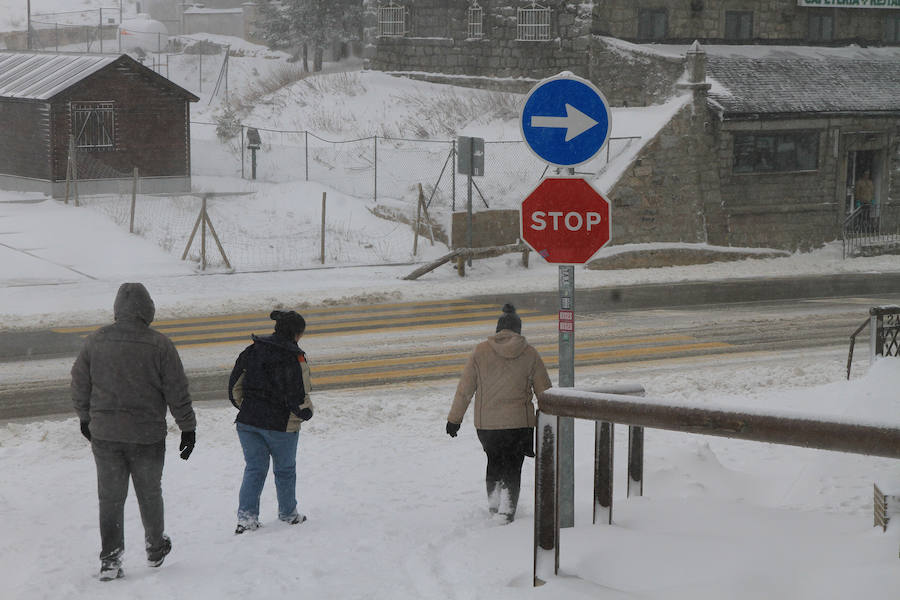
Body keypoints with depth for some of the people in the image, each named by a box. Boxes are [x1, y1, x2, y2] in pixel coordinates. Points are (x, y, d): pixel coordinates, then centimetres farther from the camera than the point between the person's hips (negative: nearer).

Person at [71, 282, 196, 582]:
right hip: (147, 436, -2)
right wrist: (188, 428, 2)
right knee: (149, 494, 16)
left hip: (104, 433, 2)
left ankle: (110, 559, 4)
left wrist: (85, 417, 23)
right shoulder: (159, 345, -11)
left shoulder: (96, 341, -2)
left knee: (110, 497, 8)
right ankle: (155, 549, 33)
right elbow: (177, 392, -8)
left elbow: (79, 383, 7)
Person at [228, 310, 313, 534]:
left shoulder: (251, 351, 3)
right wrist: (306, 413, 3)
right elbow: (299, 398, -17)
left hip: (248, 422, 4)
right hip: (281, 424, -4)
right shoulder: (294, 358, -15)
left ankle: (246, 515, 0)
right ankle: (288, 513, 29)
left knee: (254, 468, 12)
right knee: (285, 469, 15)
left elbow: (234, 387, 7)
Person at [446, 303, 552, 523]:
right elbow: (544, 391, 4)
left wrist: (454, 419, 9)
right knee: (512, 468, 8)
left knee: (494, 462, 22)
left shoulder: (480, 352, -2)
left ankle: (494, 505, 24)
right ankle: (506, 513, 1)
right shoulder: (529, 353, -1)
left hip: (486, 423, 1)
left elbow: (464, 389, 0)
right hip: (519, 422, -1)